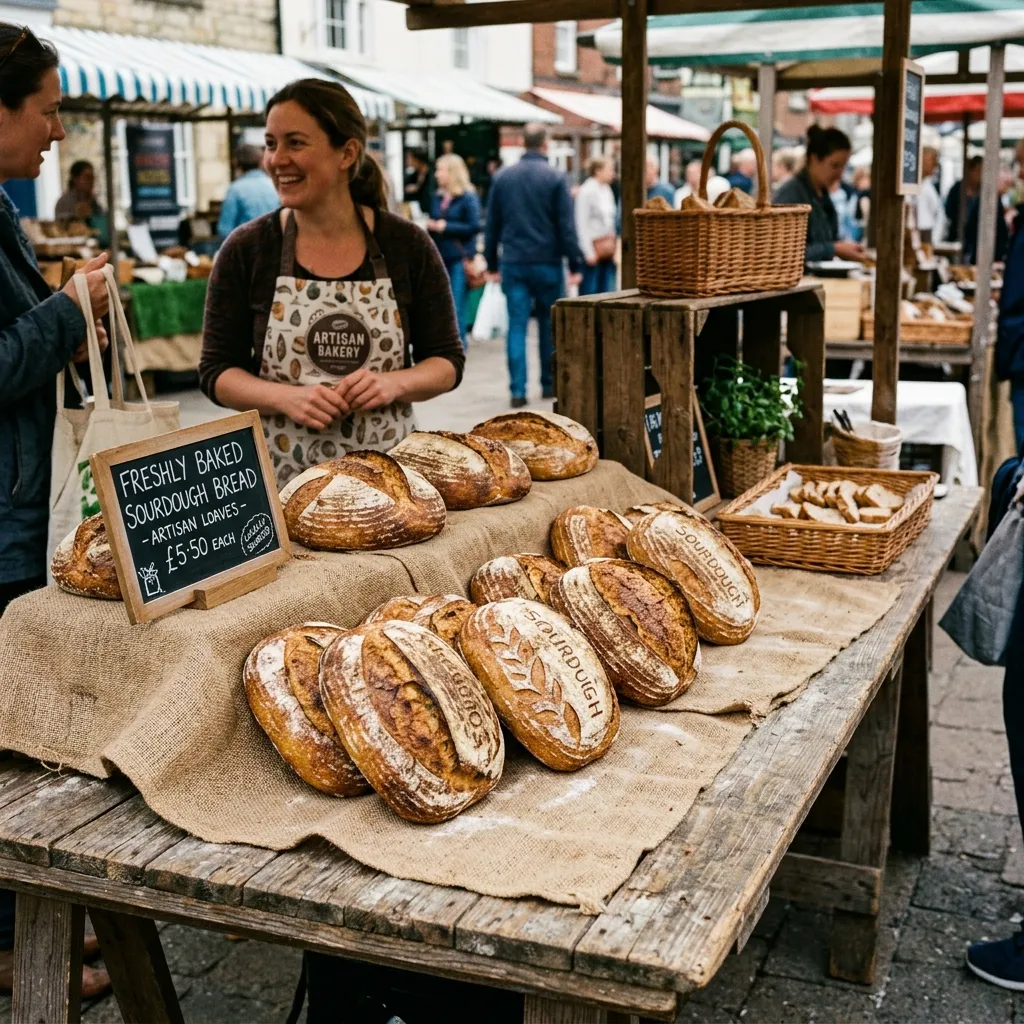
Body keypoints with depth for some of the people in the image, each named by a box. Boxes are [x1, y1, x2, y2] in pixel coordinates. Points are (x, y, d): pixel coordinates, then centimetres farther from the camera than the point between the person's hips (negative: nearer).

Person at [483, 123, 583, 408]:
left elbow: (492, 224, 10)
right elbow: (566, 226, -7)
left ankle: (518, 390, -5)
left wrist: (492, 264, 16)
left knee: (517, 325, 2)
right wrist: (575, 264, -3)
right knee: (549, 324, 12)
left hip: (513, 264, 2)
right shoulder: (555, 178, -5)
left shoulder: (502, 177, 5)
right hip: (547, 263, -2)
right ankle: (549, 383, 20)